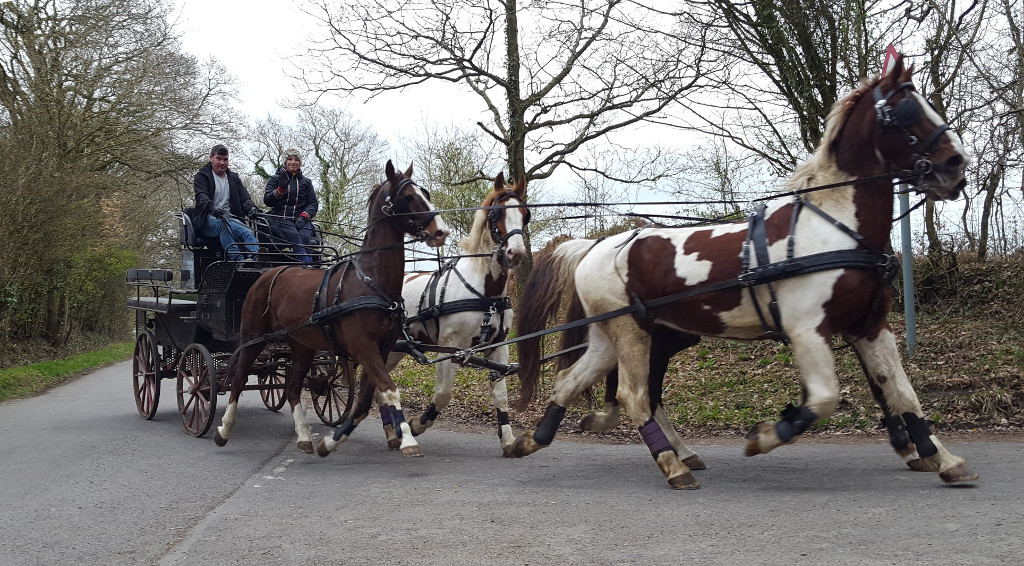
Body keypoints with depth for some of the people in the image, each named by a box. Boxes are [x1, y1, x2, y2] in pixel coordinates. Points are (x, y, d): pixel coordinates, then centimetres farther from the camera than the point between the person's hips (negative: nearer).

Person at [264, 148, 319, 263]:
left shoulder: (306, 181, 23)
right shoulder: (275, 179, 17)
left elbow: (313, 203, 14)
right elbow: (267, 201, 5)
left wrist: (303, 216, -6)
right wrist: (281, 189, -12)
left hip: (301, 220, 2)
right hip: (280, 218, -2)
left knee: (305, 239, -32)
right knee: (295, 239, -34)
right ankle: (308, 264, -52)